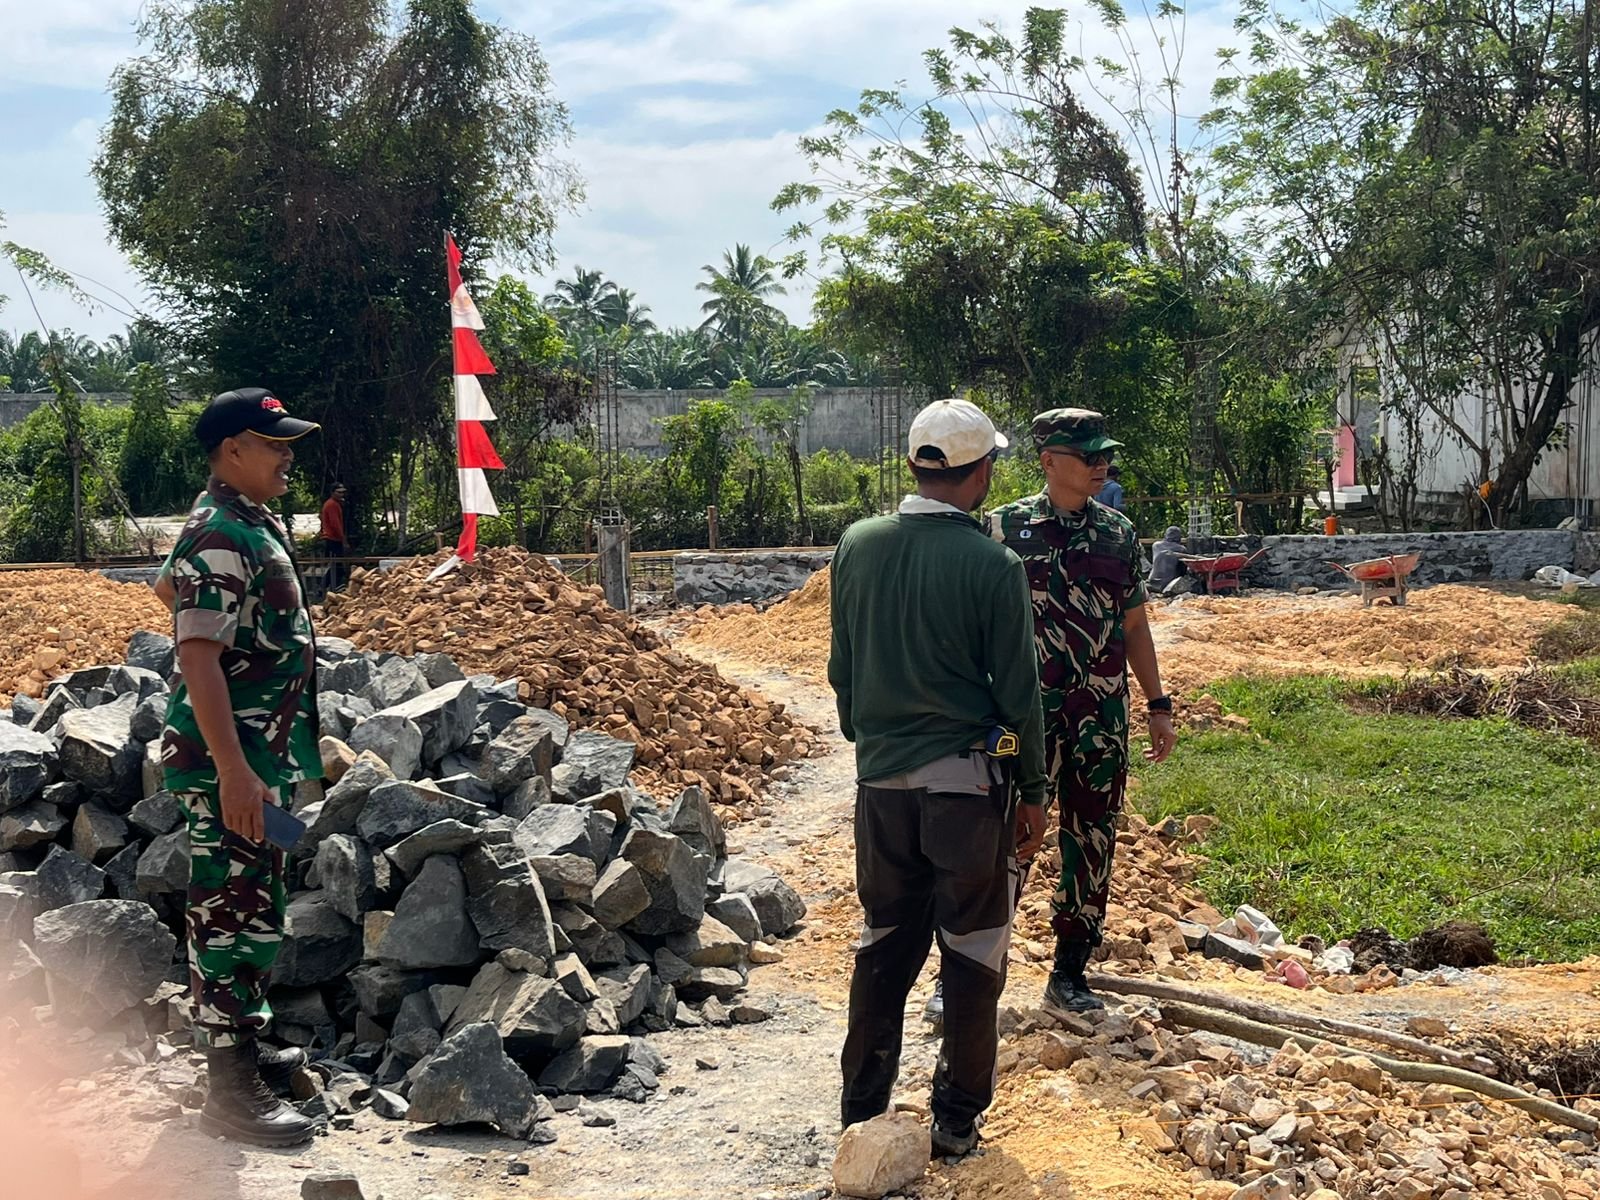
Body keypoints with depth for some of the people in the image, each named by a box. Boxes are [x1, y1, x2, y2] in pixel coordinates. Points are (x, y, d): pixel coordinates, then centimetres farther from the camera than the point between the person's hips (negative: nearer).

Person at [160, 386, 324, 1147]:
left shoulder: (258, 527, 13)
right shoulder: (217, 538, -18)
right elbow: (198, 659, -24)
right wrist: (233, 772, -29)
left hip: (265, 757, 10)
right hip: (230, 767, -10)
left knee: (247, 911, 19)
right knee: (236, 918, -6)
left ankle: (241, 1047, 32)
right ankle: (231, 1093, 0)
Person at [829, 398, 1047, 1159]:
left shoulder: (858, 547, 0)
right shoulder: (992, 567, -13)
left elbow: (841, 669, 9)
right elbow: (1018, 694, -8)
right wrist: (1034, 793, 2)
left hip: (882, 778, 4)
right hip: (968, 782, -4)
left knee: (884, 946, 15)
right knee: (972, 954, 9)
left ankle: (861, 1112, 20)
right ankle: (956, 1119, 17)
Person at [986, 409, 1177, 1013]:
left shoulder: (1119, 534, 8)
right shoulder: (1007, 526, -2)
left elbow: (1134, 625, 14)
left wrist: (1158, 704, 11)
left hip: (1102, 715, 4)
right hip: (1025, 713, -4)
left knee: (1091, 841, 8)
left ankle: (1070, 973, 21)